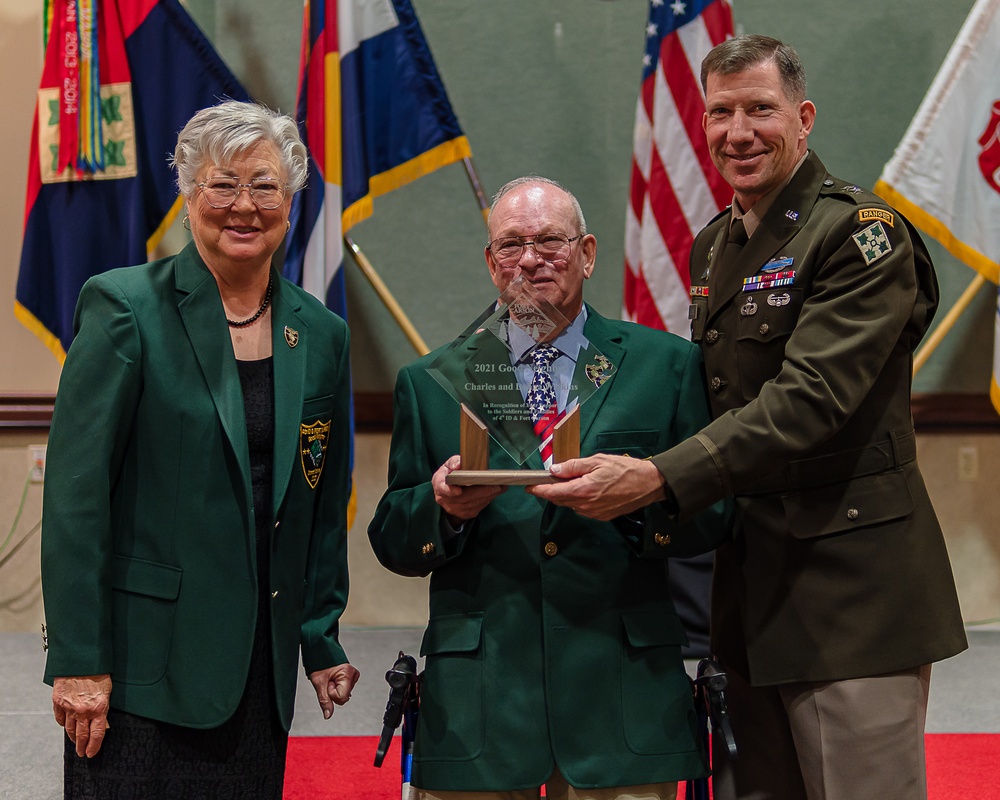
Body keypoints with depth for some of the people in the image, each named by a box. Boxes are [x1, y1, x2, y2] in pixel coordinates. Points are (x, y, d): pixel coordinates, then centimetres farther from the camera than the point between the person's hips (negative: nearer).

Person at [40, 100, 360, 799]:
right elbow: (75, 492, -10)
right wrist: (77, 661, -14)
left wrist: (322, 643, 14)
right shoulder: (123, 305, -6)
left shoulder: (322, 334, 8)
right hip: (144, 659, -4)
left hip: (261, 665, 5)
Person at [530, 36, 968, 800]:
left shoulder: (861, 232, -11)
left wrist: (658, 479, -29)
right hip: (754, 592, 8)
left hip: (850, 590, -8)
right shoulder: (713, 247, 15)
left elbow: (810, 399, -22)